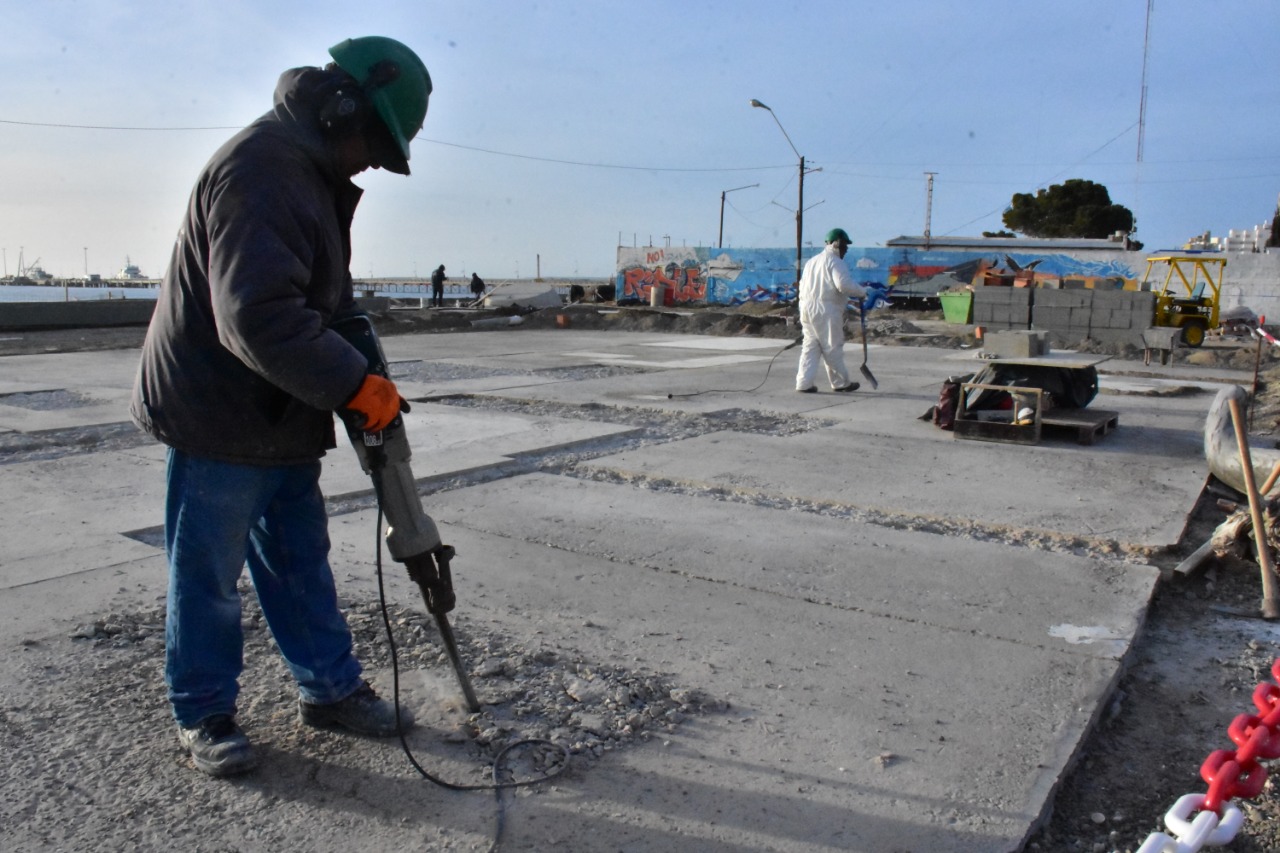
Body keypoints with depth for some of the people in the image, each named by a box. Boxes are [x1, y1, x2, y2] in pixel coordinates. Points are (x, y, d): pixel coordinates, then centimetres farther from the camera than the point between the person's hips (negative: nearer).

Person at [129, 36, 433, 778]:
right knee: (208, 576, 6)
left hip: (284, 418, 10)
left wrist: (363, 354, 6)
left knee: (303, 561, 16)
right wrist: (354, 385, -26)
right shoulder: (258, 170, -23)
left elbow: (330, 297, 20)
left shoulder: (316, 175, 11)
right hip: (219, 418, -10)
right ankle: (203, 715, 23)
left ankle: (332, 688, 29)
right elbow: (258, 316, -32)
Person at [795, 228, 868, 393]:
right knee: (832, 347, 2)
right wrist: (861, 293, -8)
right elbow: (844, 284, -22)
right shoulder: (835, 262, -8)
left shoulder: (812, 261, 20)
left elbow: (803, 287, 23)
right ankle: (841, 383, 12)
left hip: (807, 308, 8)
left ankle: (804, 383, 3)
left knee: (810, 346, 8)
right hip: (826, 311, -8)